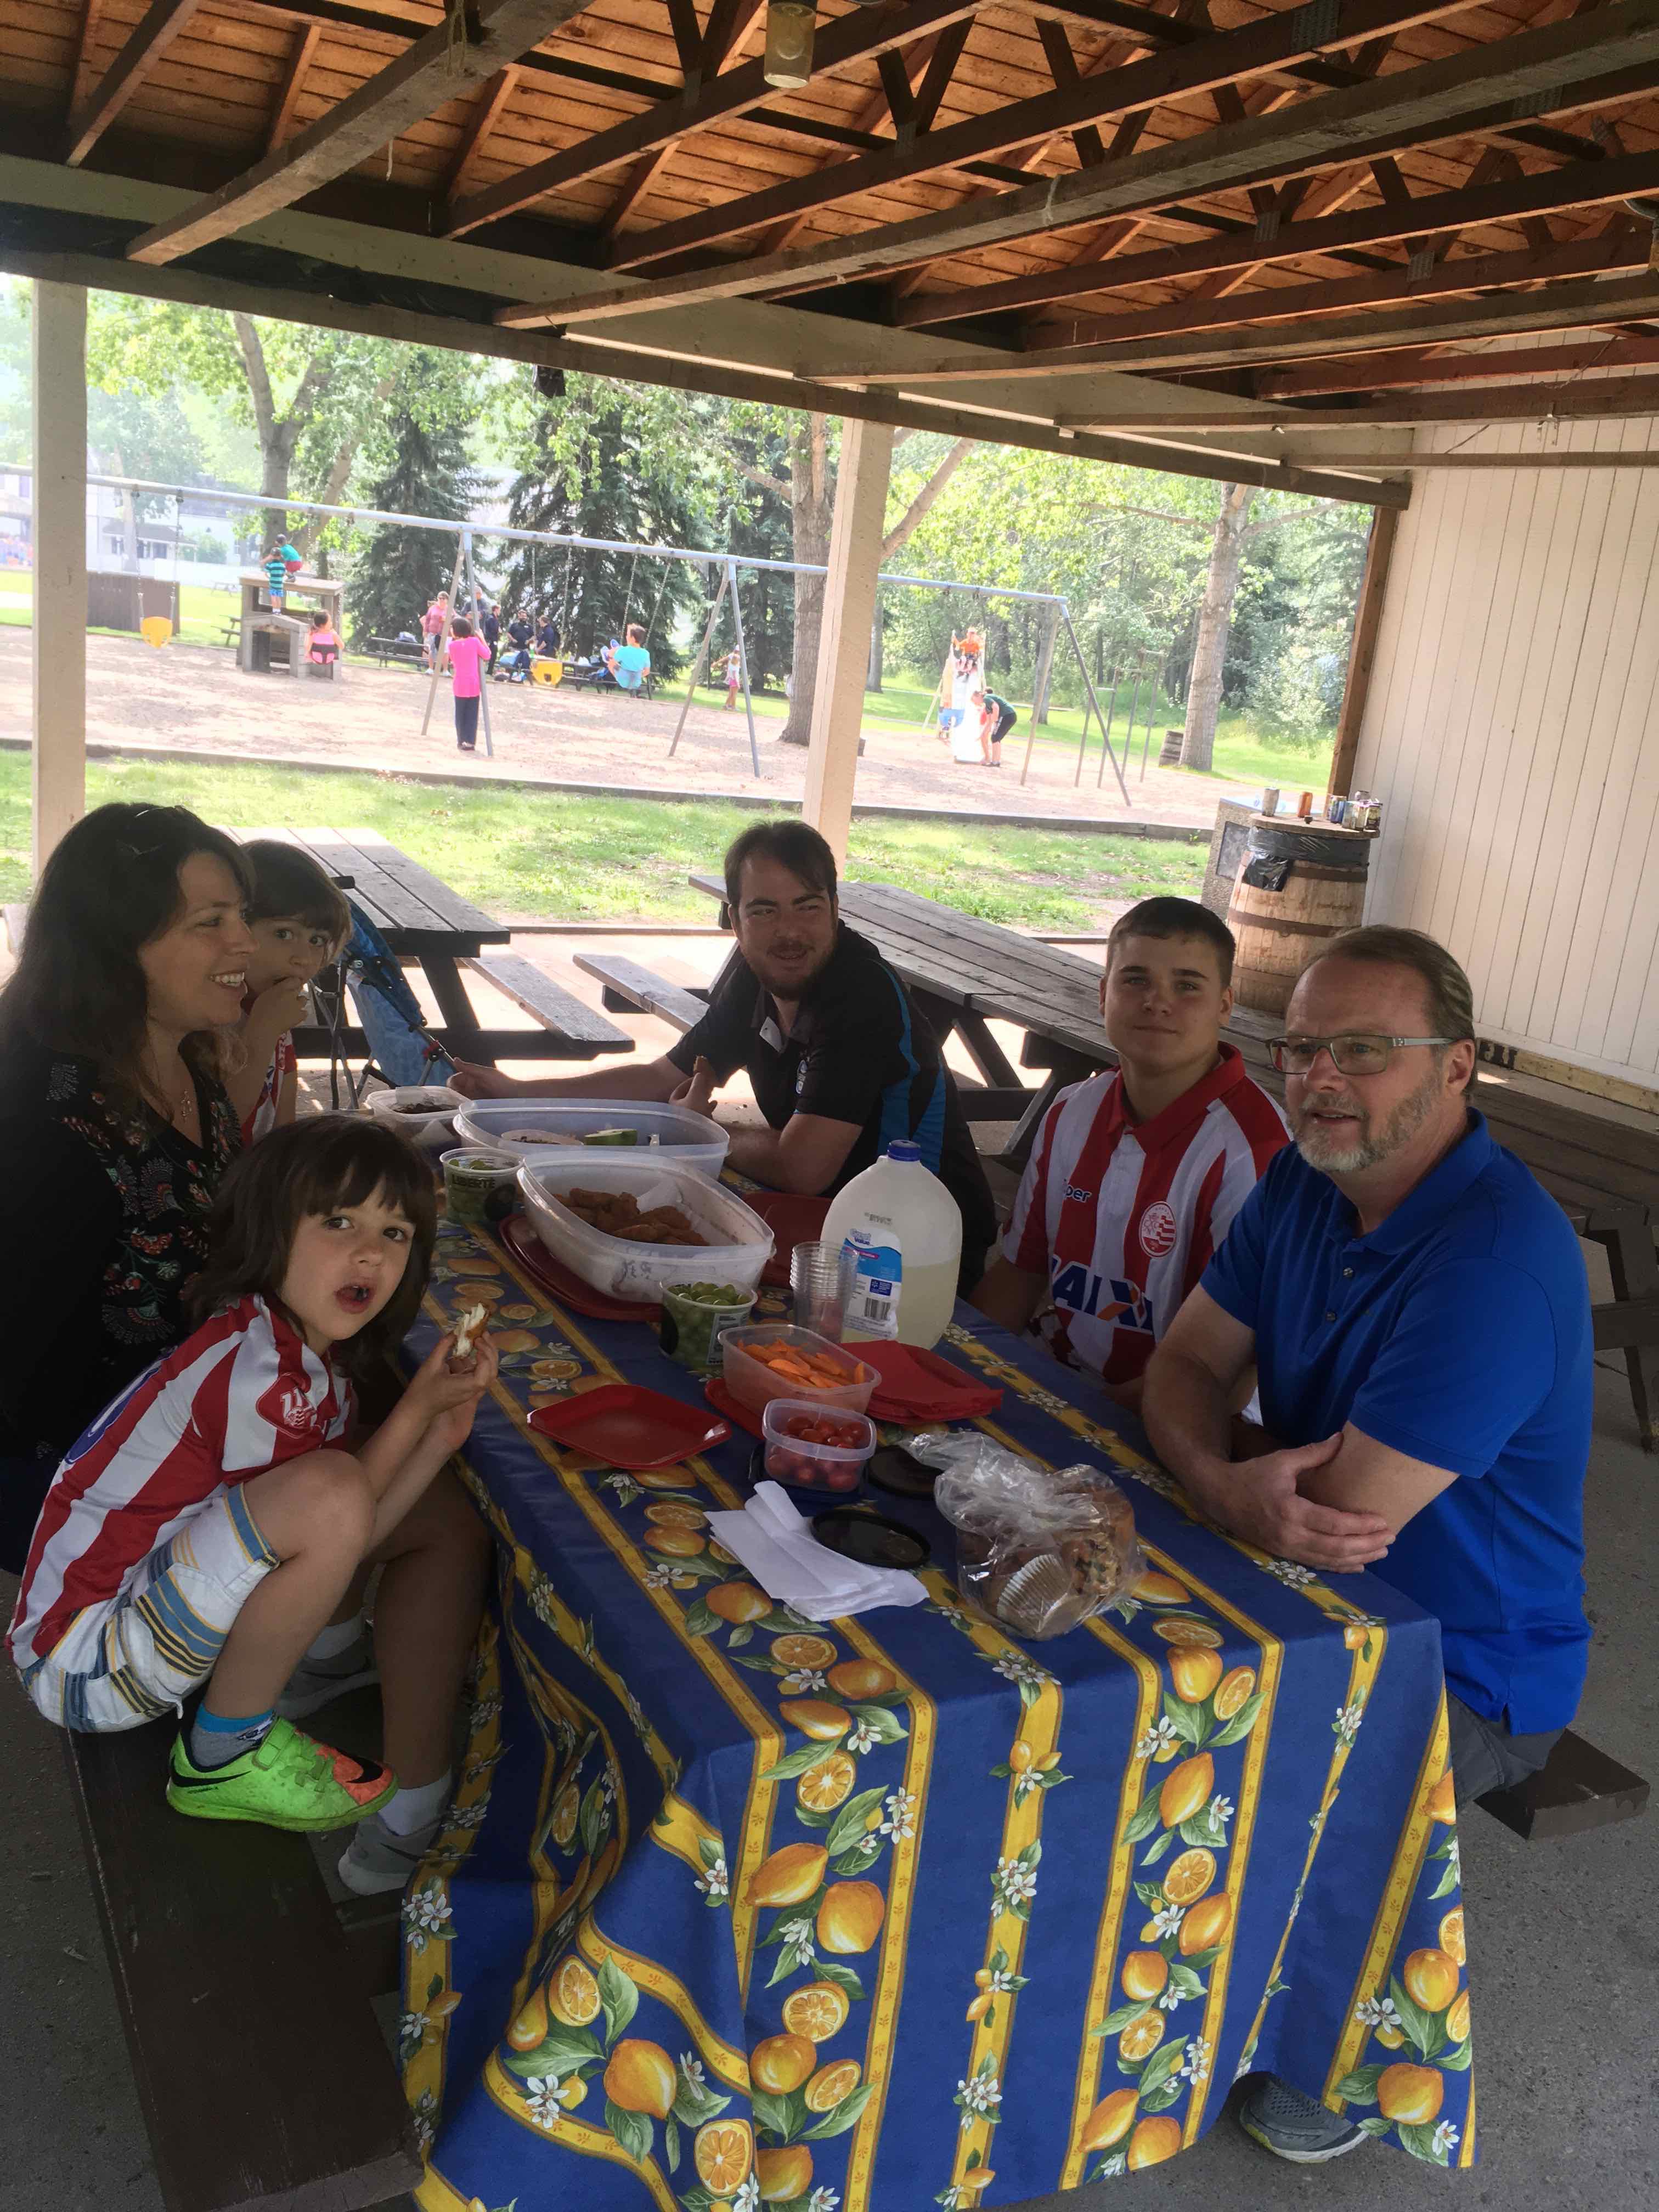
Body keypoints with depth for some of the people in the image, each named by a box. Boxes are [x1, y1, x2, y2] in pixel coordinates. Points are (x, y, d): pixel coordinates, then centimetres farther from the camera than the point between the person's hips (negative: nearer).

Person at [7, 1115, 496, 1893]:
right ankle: (224, 1755, -9)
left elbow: (340, 1544, -1)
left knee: (450, 1520, 4)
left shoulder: (305, 1355, 4)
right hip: (82, 1662, -10)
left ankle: (415, 1805, 5)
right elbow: (332, 1520, -16)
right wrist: (417, 1408, -13)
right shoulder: (254, 1371, -27)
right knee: (324, 1494, -35)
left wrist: (441, 1434, -12)